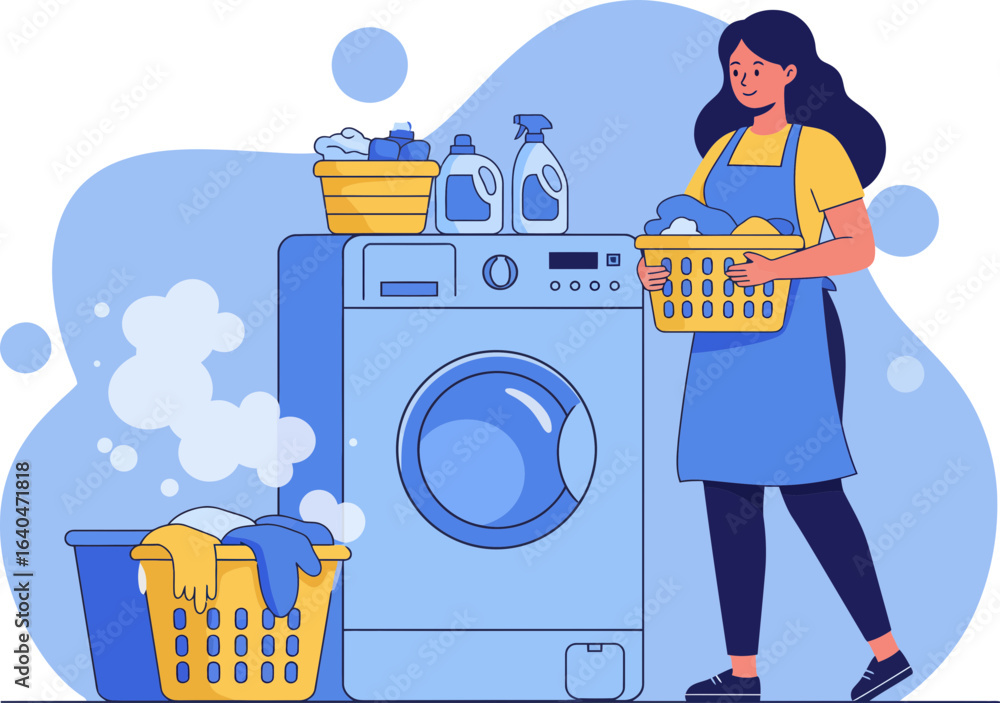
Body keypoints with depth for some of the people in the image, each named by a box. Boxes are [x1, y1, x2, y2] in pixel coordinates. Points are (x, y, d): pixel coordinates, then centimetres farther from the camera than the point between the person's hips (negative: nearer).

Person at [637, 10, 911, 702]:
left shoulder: (818, 147, -4)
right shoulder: (723, 148, 15)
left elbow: (860, 247, -11)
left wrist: (777, 267, -24)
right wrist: (653, 264, -6)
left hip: (793, 333, -6)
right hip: (723, 340, 6)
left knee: (810, 491, -6)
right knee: (729, 497, 5)